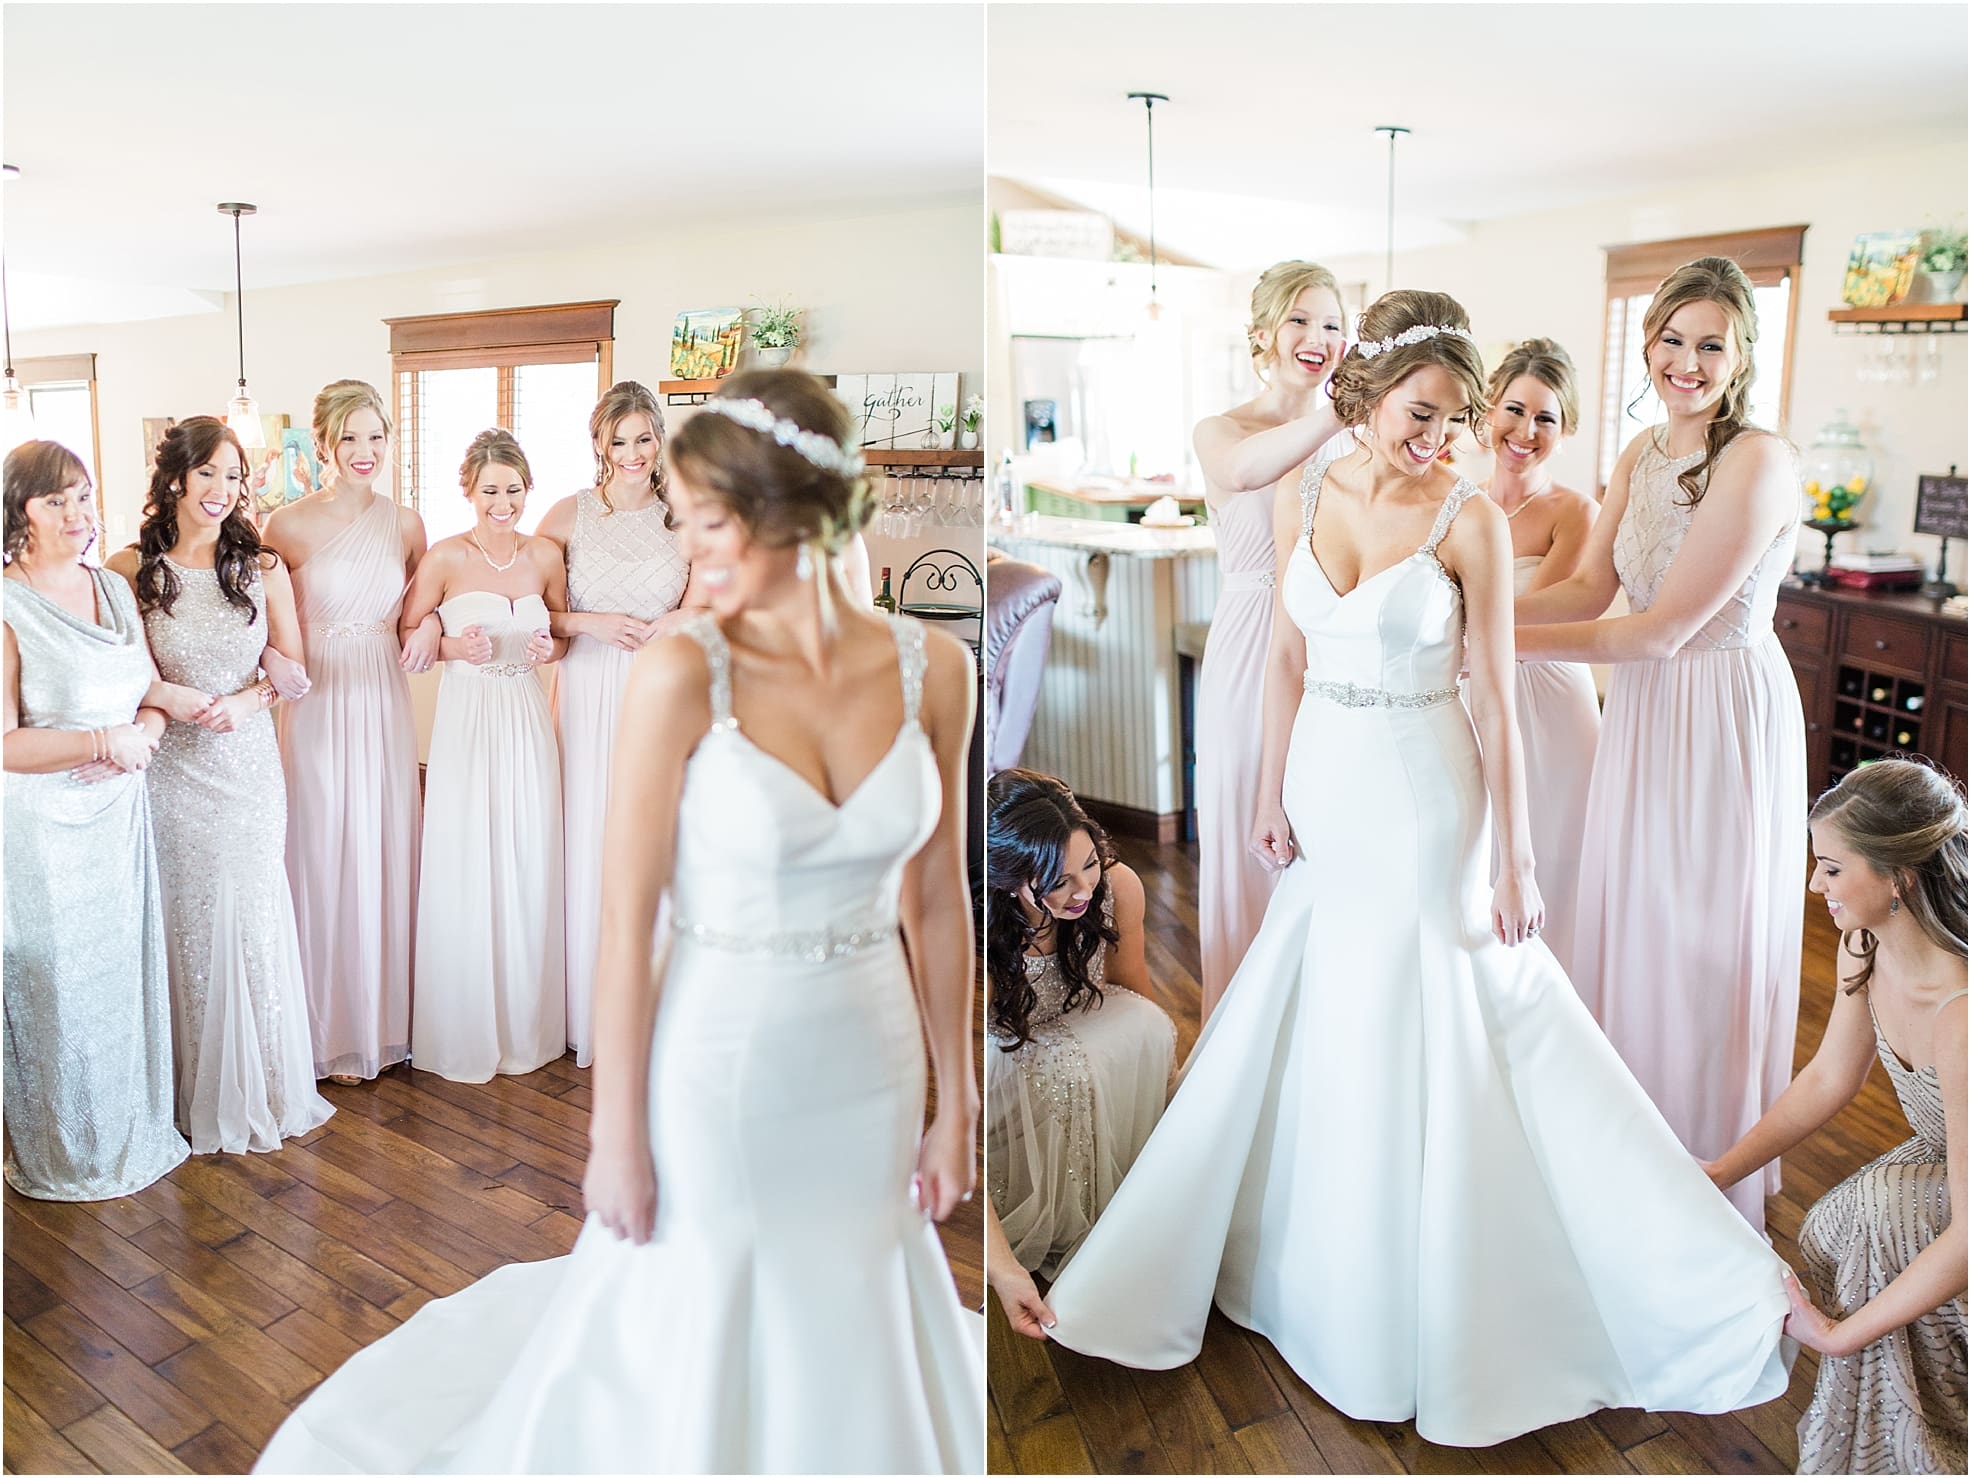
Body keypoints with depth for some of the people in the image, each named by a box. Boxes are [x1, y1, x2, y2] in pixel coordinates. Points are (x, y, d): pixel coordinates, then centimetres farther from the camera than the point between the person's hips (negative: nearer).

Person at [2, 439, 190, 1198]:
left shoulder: (114, 588, 6)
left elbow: (151, 693, 11)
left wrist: (138, 741, -9)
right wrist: (102, 742, -19)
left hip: (120, 815, 6)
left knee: (128, 972, 15)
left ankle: (137, 1130, 33)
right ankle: (63, 1155, 26)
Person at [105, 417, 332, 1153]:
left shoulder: (262, 569, 0)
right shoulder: (131, 569, -4)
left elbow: (292, 669, 5)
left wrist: (246, 701, -13)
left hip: (248, 766, 1)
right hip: (169, 768, -1)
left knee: (250, 920, 6)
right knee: (183, 923, 7)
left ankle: (261, 1088, 24)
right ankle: (196, 1094, 24)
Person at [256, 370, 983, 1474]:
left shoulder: (933, 667, -6)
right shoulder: (683, 673, -16)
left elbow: (937, 900, 2)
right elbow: (627, 920, -12)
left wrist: (958, 1101, 6)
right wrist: (618, 1137, -9)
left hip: (872, 1070, 3)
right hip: (718, 1070, -3)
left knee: (854, 1338, 21)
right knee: (698, 1347, 17)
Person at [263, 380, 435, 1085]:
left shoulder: (405, 524, 5)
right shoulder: (288, 526, -7)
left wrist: (431, 626, -3)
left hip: (386, 704, 4)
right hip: (317, 706, -4)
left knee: (386, 857, 11)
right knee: (325, 859, 4)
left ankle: (384, 1018, 27)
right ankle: (332, 1032, 20)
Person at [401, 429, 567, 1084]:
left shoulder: (546, 555, 5)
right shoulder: (444, 557, -5)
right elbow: (406, 634, 3)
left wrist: (550, 648, -5)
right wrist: (454, 646, -14)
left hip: (529, 722, 3)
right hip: (466, 720, -3)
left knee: (528, 869, 7)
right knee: (464, 869, 2)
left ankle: (527, 1024, 23)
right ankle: (463, 1030, 17)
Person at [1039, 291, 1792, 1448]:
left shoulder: (1471, 520, -11)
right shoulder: (1304, 497, 2)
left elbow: (1497, 700, -10)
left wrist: (1516, 861, -10)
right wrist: (1275, 793, 7)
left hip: (1424, 806, -5)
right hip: (1328, 798, 5)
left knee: (1430, 1040, 4)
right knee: (1309, 1036, 16)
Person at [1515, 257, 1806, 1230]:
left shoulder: (1758, 462, -20)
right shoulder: (1642, 454, 5)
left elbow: (1662, 629, -23)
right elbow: (1589, 587, 0)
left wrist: (1509, 643, -22)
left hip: (1726, 719, -7)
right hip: (1641, 712, 7)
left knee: (1705, 944, 7)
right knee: (1630, 926, 16)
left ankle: (1711, 1178, 29)